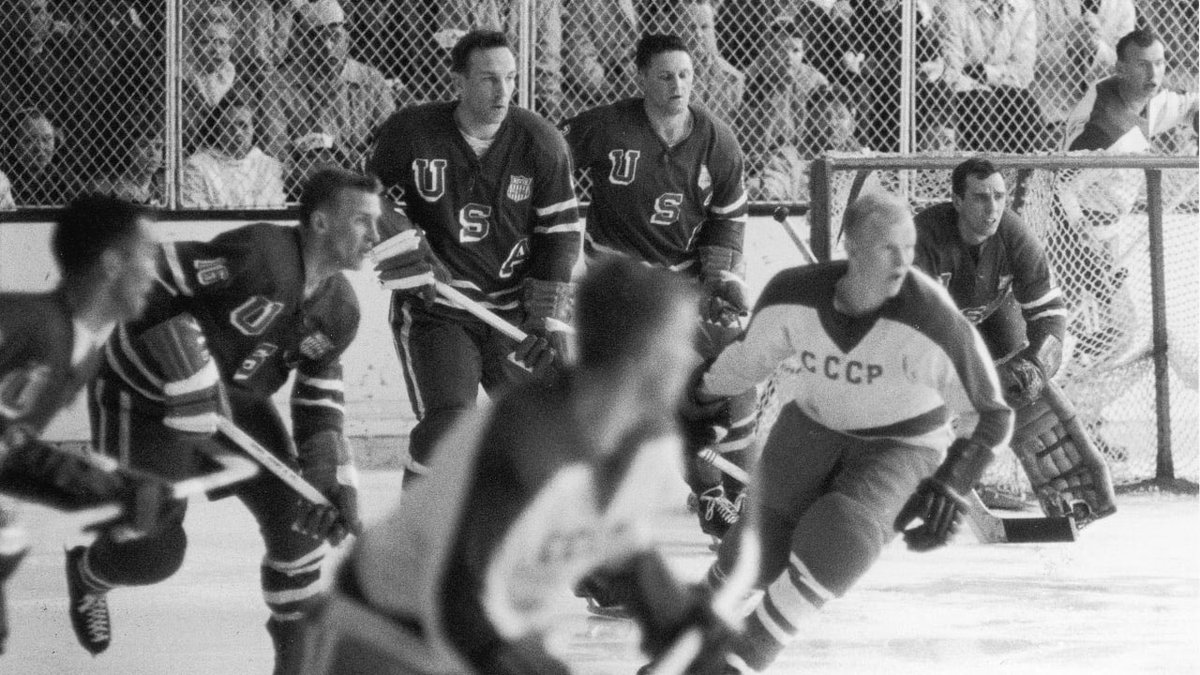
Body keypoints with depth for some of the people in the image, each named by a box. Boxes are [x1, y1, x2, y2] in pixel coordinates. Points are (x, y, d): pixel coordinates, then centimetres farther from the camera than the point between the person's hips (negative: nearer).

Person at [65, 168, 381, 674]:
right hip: (143, 394, -8)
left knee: (298, 514, -2)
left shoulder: (339, 310, -3)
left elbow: (321, 399, 6)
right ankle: (87, 575, 29)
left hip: (237, 401, 8)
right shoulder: (259, 253, -29)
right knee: (151, 553, -7)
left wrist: (333, 480, -7)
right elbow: (149, 279, -31)